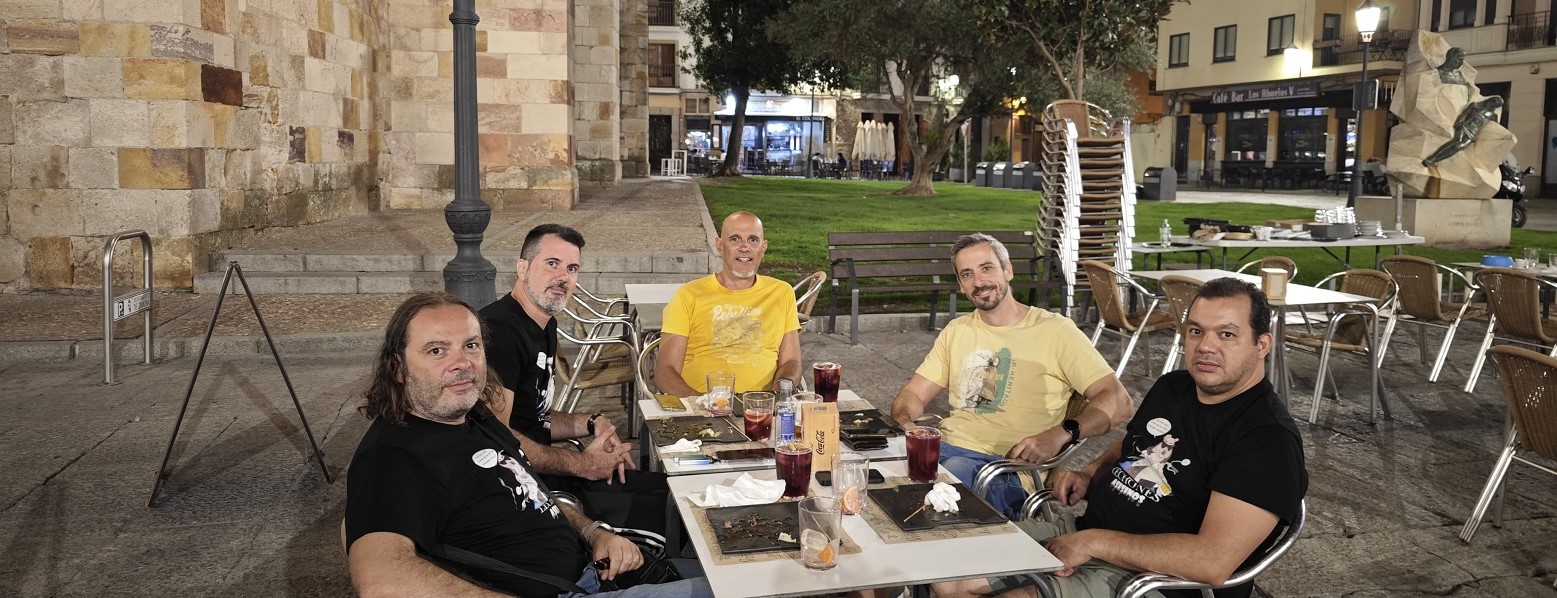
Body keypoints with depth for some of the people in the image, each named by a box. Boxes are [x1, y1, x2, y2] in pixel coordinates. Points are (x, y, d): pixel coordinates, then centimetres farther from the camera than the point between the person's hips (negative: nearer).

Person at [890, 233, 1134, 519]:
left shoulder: (1055, 330, 1)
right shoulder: (956, 331, 20)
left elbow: (1118, 401, -6)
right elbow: (913, 394, 17)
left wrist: (1061, 434, -24)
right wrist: (904, 421, -8)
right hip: (945, 447, 5)